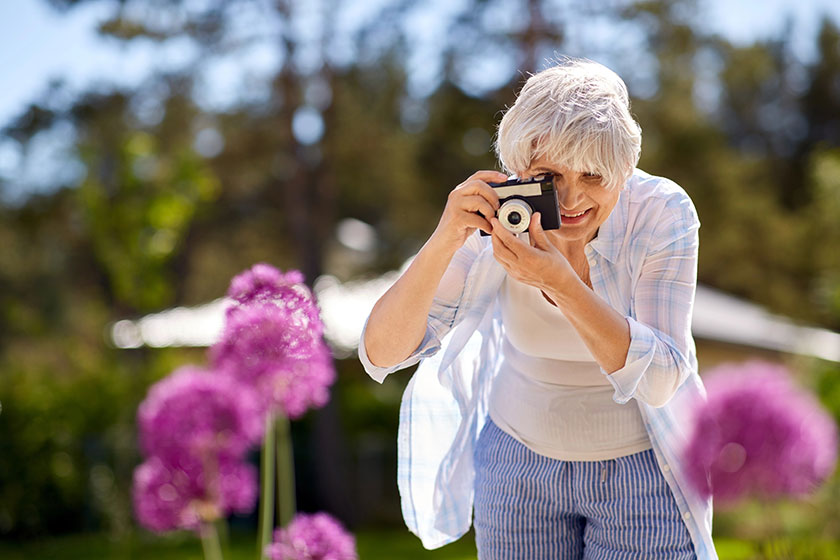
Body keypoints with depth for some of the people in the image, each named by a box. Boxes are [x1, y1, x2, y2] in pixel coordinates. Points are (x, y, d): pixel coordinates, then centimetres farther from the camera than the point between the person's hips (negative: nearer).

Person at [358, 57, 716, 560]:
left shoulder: (662, 213, -22)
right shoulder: (499, 219, -19)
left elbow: (659, 380, -29)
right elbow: (381, 354, -24)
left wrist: (560, 282, -40)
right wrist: (444, 241, -39)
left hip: (643, 470, -1)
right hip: (520, 464, 2)